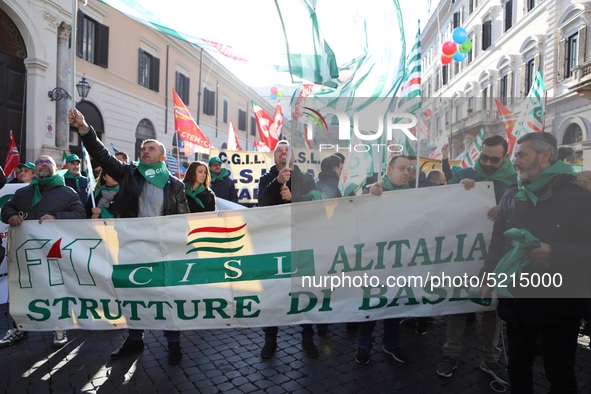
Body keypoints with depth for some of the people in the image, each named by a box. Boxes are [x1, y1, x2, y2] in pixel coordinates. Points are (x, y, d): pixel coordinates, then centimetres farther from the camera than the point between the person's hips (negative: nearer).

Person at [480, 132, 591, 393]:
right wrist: (488, 277, 7)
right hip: (516, 298, 4)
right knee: (517, 365, 19)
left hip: (559, 302, -4)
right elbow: (497, 242, 11)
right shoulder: (512, 196, 7)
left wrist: (554, 253, -28)